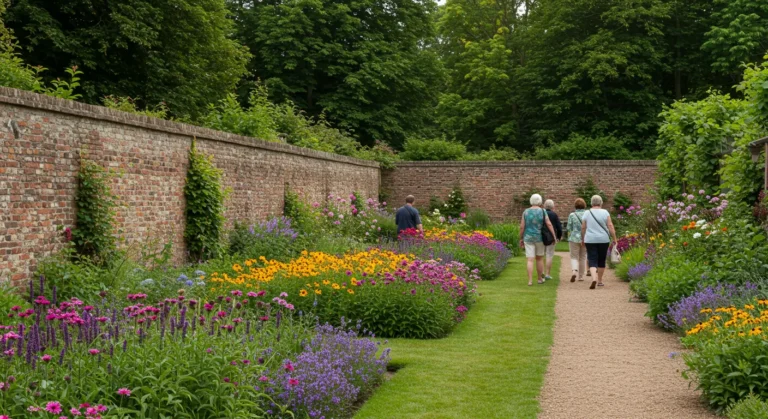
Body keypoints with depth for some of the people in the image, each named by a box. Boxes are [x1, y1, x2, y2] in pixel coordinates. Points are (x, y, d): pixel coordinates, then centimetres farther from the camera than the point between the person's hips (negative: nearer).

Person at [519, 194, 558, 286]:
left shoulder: (526, 212, -2)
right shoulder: (542, 211, -5)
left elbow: (522, 227, -3)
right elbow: (549, 224, -9)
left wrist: (521, 239, 6)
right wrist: (554, 237, -5)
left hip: (528, 238, 0)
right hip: (539, 237, 0)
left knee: (530, 260, -1)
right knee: (539, 258, 16)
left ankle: (530, 281, -10)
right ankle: (540, 279, 24)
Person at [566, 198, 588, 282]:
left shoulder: (572, 215, -5)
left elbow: (569, 229, -3)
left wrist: (569, 240, 9)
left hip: (574, 238, -2)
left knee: (574, 257, 5)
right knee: (583, 258, 13)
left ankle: (574, 271, -20)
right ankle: (581, 276, 16)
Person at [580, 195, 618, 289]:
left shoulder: (586, 213, 1)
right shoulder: (605, 213, -3)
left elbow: (583, 228, 4)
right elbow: (610, 227, -6)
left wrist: (582, 239, 16)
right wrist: (614, 239, -2)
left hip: (590, 240, 0)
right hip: (603, 240, 0)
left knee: (592, 260, -1)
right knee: (601, 260, 13)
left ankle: (594, 278, -23)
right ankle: (600, 281, 20)